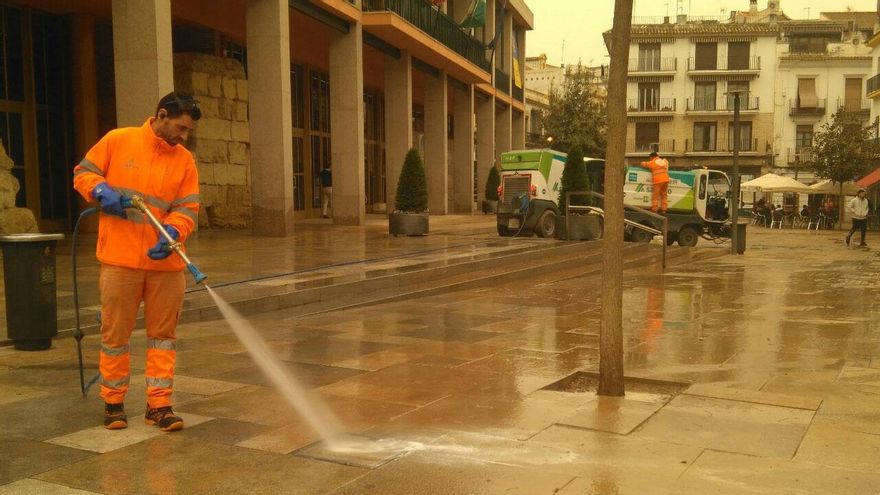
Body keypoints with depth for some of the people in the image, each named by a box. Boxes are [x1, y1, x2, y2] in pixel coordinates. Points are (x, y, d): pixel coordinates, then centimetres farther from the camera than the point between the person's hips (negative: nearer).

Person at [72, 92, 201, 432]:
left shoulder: (185, 160, 4)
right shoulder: (117, 141, -1)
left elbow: (187, 208, -1)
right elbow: (83, 173, 7)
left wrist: (172, 233, -20)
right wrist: (101, 190, -14)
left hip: (165, 261, 2)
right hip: (119, 259, -2)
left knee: (162, 333, 6)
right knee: (115, 333, 7)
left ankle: (159, 404, 15)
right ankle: (113, 402, 22)